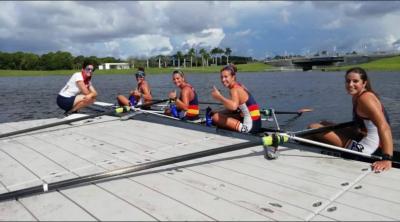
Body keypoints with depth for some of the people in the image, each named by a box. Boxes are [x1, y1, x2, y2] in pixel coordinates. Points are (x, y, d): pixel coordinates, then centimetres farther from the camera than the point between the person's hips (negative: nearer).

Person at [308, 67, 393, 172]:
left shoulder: (365, 98, -22)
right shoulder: (356, 97, 6)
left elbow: (384, 127, -31)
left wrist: (387, 159, -37)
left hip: (364, 149, -10)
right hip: (363, 139, 10)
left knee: (313, 128, -8)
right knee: (323, 124, 21)